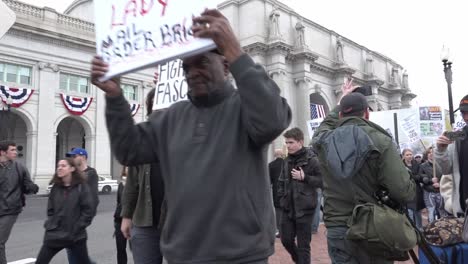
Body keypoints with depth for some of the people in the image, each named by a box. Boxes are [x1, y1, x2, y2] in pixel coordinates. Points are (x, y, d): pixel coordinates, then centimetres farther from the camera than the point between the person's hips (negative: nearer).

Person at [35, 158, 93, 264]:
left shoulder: (82, 187, -8)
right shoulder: (55, 187, 6)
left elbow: (88, 210, -10)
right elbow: (50, 210, 13)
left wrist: (78, 227, -12)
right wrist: (50, 225, 1)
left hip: (76, 236, -4)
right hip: (54, 234, 4)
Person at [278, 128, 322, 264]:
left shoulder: (311, 159, -10)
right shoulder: (287, 160, 8)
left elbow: (323, 181, -12)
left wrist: (304, 177, -19)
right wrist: (282, 197, 9)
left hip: (304, 209, -5)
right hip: (288, 208, 6)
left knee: (303, 245, 4)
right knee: (286, 240, 13)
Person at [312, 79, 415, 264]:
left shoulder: (322, 141, -2)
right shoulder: (381, 141, -12)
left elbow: (327, 124, 24)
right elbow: (404, 192, -18)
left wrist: (342, 100, 38)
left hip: (337, 229, 2)